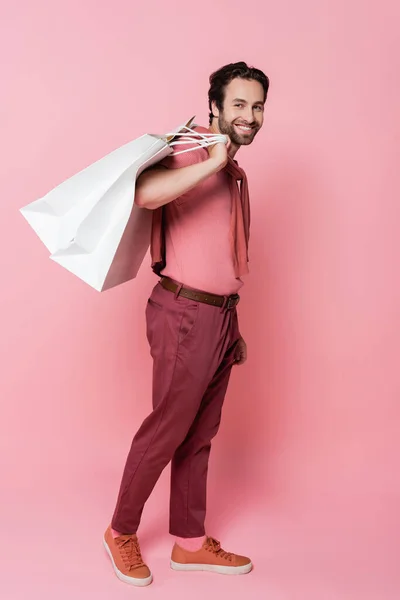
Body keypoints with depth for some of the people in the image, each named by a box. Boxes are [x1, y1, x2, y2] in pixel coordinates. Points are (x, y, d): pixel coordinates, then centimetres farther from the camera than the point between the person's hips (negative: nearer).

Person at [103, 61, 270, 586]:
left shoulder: (237, 175, 17)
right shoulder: (189, 157, -10)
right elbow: (144, 193, -34)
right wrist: (213, 162, -32)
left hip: (220, 315, 8)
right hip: (184, 315, -8)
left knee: (200, 436, 14)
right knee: (166, 430, 2)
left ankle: (190, 542, 28)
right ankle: (122, 533, 23)